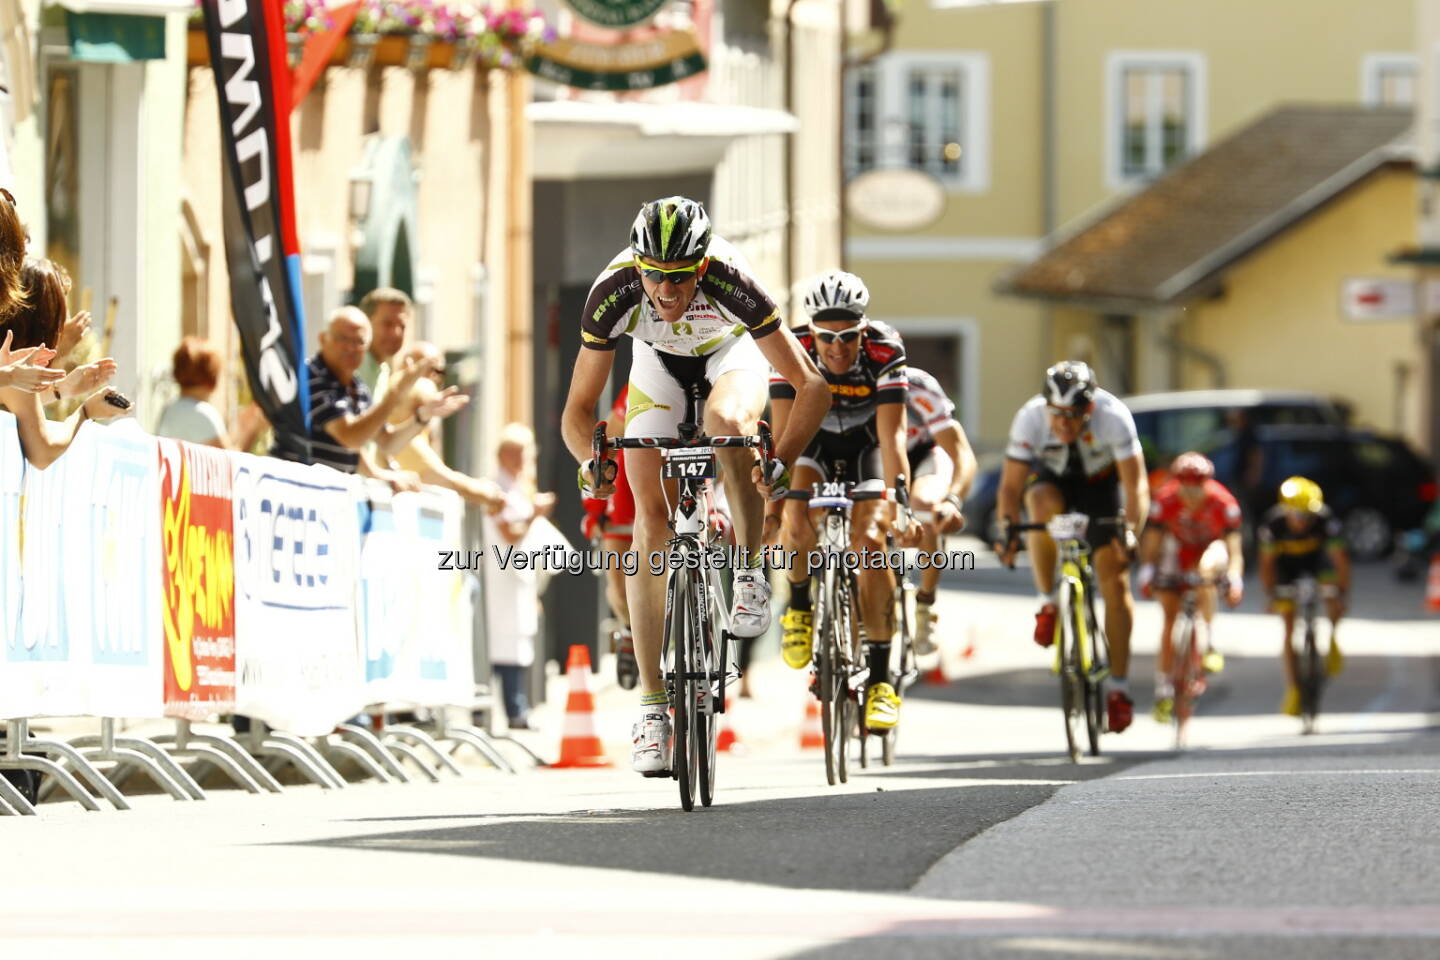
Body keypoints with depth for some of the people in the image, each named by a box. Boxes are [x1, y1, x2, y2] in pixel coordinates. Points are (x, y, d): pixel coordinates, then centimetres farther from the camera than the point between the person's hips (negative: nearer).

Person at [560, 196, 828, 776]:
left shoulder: (731, 282, -39)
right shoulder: (614, 292, -34)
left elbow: (810, 385, -33)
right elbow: (578, 408, -23)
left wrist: (783, 458, -48)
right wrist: (590, 460, -44)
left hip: (730, 352, -2)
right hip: (659, 362, 2)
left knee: (724, 421, -38)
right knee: (650, 519, -11)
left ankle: (750, 571, -17)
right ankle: (652, 703, -7)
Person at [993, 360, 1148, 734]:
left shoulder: (1113, 418, -33)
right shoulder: (1030, 418, -31)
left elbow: (1136, 486, -34)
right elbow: (1011, 486, -27)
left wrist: (1129, 529, -50)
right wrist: (1007, 527, -44)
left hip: (1100, 483, 0)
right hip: (1052, 478, 0)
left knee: (1115, 580, -10)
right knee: (1044, 505, -36)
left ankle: (1118, 686, -1)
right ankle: (1049, 603, -16)